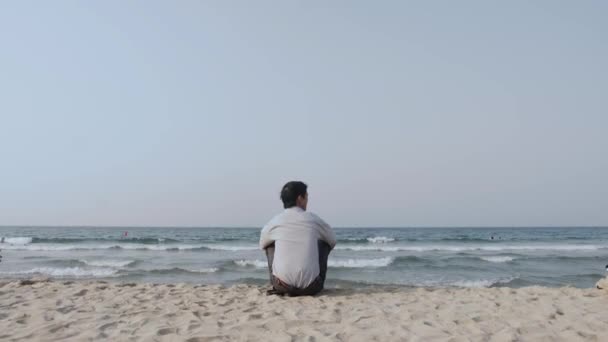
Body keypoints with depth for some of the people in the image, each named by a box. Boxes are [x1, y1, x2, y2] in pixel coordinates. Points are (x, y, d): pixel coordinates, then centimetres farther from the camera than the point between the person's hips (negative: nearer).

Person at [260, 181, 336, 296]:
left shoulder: (275, 222, 2)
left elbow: (262, 244, 21)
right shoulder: (313, 219, 1)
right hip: (310, 287, 0)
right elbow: (333, 241, 19)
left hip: (282, 285, 1)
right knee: (324, 242, 22)